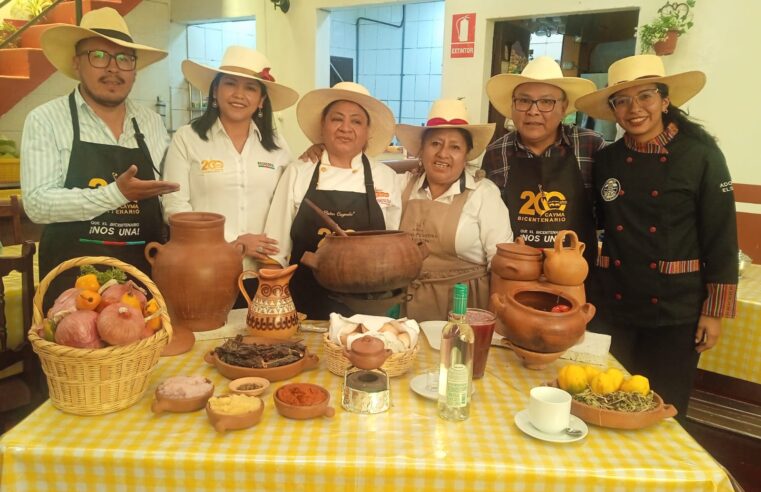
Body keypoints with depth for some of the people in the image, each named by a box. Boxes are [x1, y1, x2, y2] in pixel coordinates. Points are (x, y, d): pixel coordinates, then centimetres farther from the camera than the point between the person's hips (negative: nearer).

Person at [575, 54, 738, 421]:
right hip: (613, 306, 3)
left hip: (675, 310, -3)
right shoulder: (606, 160, 2)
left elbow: (722, 239, -6)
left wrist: (714, 311, -6)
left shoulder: (701, 156, -8)